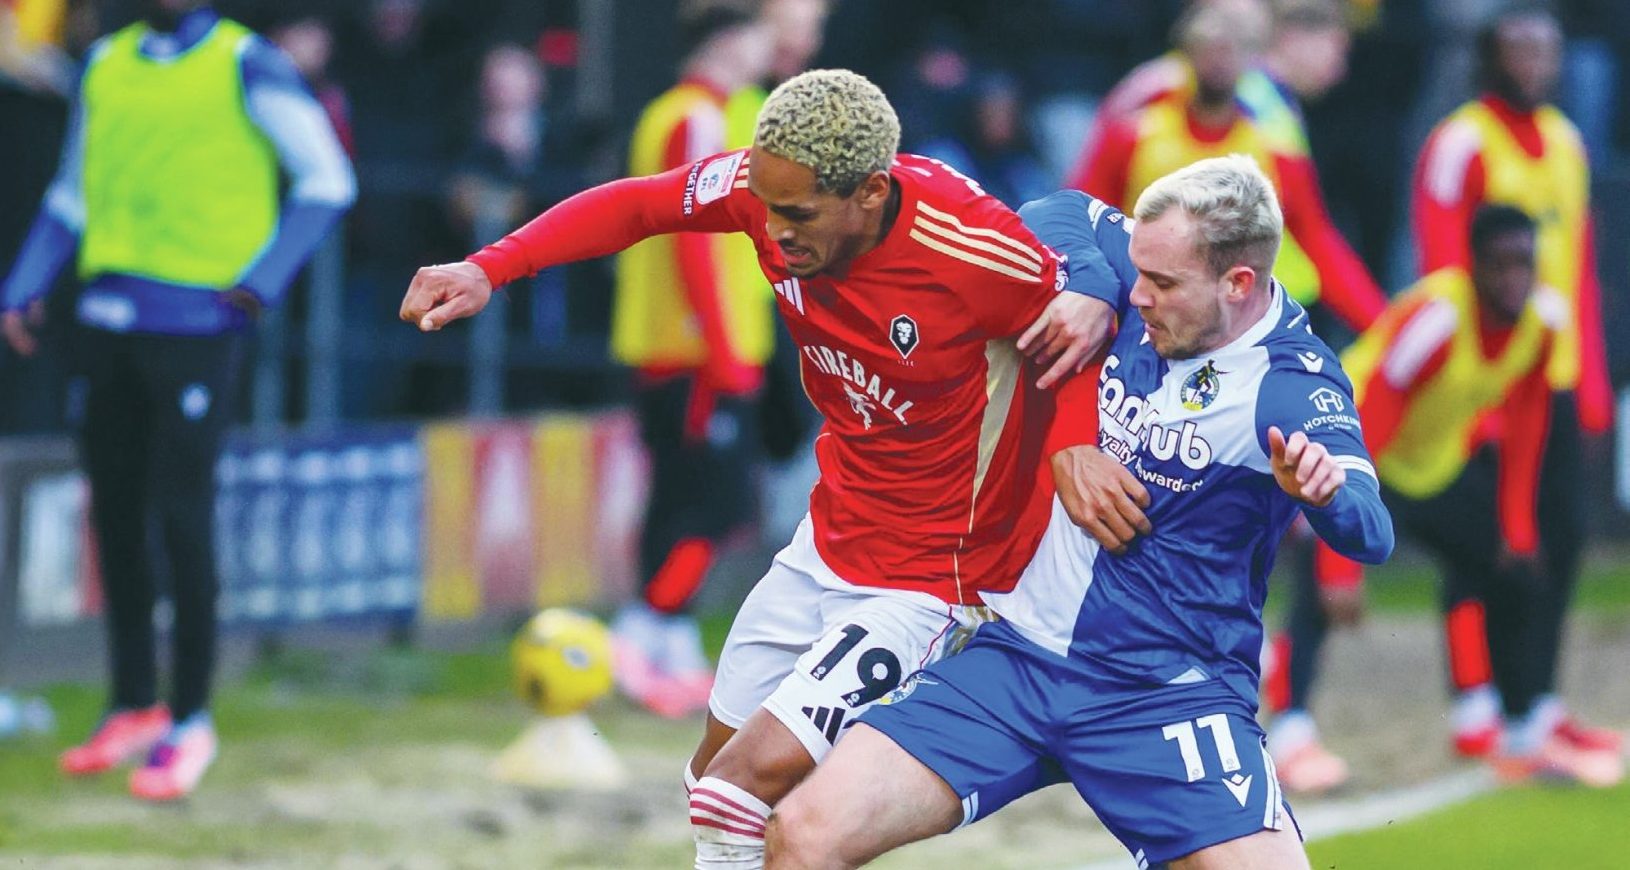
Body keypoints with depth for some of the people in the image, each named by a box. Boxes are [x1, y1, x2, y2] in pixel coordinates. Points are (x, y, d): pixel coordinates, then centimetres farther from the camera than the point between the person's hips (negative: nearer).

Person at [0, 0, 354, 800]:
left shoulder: (244, 66, -3)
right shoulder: (107, 66, 13)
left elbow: (326, 181, -4)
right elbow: (73, 197, 22)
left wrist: (261, 283, -11)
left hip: (196, 322, -5)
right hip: (109, 316, 6)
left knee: (181, 518, -6)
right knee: (115, 515, 9)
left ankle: (189, 720, 4)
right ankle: (134, 706, 21)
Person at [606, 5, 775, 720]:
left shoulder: (668, 116, 18)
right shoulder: (700, 122, -12)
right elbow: (695, 237, -19)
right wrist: (724, 351, -21)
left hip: (659, 354, 10)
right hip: (700, 351, -10)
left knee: (678, 499, 10)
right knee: (722, 502, -11)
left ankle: (672, 657, 12)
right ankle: (642, 634, -15)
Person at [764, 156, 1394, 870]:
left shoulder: (1294, 388, -15)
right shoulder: (1145, 275, -2)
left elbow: (1371, 538, -28)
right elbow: (1061, 217, 16)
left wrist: (1327, 493, -52)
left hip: (1167, 695, -4)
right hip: (1017, 651, 4)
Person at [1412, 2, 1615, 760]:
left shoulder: (1565, 142, 14)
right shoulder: (1460, 146, -9)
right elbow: (1444, 271, -13)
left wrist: (1592, 380, 13)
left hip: (1557, 377, 7)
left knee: (1562, 537, 7)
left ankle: (1538, 703, 16)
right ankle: (1475, 713, -1)